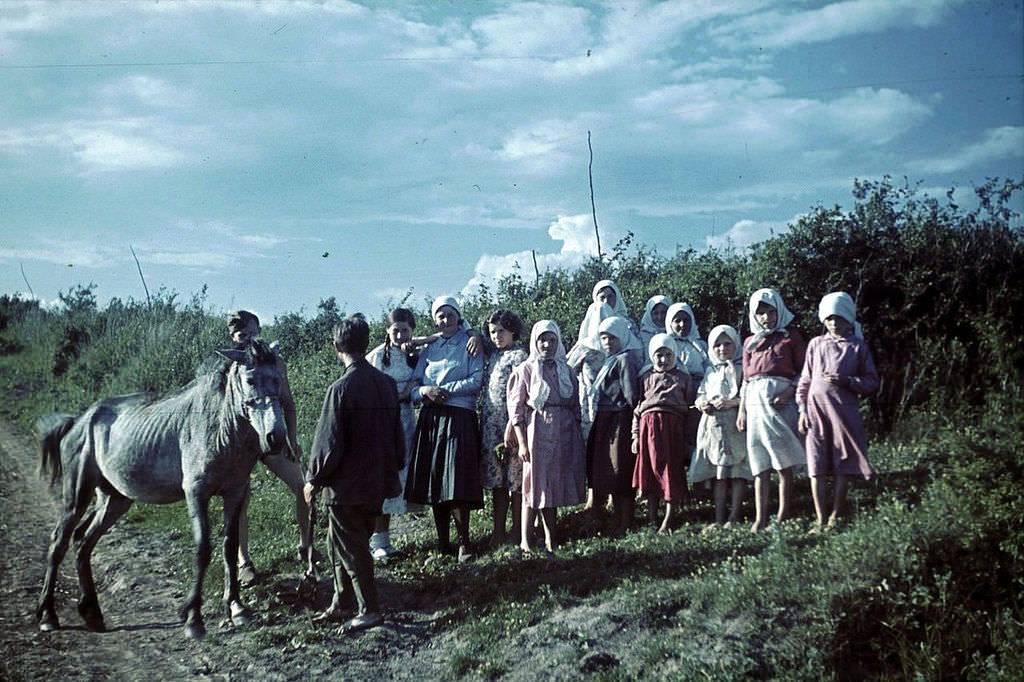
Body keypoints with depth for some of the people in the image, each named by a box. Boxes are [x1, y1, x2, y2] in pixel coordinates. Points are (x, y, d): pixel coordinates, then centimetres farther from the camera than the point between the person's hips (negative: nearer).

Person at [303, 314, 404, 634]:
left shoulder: (341, 388, -18)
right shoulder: (386, 383, 2)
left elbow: (329, 442, -16)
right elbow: (397, 433, 10)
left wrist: (314, 479, -4)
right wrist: (395, 468, 22)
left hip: (347, 485, -7)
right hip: (378, 482, 7)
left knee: (351, 548, 4)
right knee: (348, 543, 19)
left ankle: (370, 610, 7)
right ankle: (341, 603, 28)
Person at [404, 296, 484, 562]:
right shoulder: (429, 349, 19)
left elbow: (477, 381, -5)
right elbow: (414, 385, 12)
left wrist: (445, 390, -10)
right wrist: (425, 392, -9)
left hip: (459, 417, -5)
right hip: (430, 418, 5)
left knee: (456, 486, -11)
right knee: (433, 482, 2)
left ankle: (464, 543, -4)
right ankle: (442, 543, 9)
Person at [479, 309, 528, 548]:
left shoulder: (518, 356, -6)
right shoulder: (493, 353, 13)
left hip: (510, 424, -7)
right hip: (490, 425, 7)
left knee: (516, 479, -2)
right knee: (497, 480, 10)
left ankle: (516, 533, 3)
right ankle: (498, 532, 15)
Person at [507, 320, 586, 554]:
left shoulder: (566, 370, 12)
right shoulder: (525, 370, 0)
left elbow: (576, 406, 14)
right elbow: (516, 408, -4)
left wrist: (578, 437, 8)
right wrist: (522, 442, -11)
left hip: (564, 434, 4)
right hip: (537, 432, -4)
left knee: (555, 485, 7)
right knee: (534, 484, -5)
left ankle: (551, 539, 14)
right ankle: (526, 541, -2)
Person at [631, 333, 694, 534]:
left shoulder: (683, 378, 12)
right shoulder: (645, 378, 16)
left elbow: (691, 406, 10)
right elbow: (637, 407, 13)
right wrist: (636, 436, 5)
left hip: (673, 425, -1)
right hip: (649, 425, 1)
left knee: (671, 471, -4)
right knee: (649, 470, 3)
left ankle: (667, 521, 1)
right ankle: (651, 518, 11)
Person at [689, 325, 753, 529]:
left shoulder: (743, 369, 5)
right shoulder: (711, 371, 22)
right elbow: (700, 395, 22)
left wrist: (733, 402, -17)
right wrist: (702, 404, 1)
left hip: (735, 424, -5)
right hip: (713, 424, 5)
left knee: (737, 472, -7)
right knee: (718, 474, 3)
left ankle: (734, 516, -6)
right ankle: (719, 518, 3)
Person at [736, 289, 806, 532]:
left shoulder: (791, 337, 7)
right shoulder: (750, 342, 19)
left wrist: (789, 393, -13)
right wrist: (741, 410, 11)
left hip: (780, 400, -4)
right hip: (755, 402, 4)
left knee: (783, 463, -4)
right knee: (759, 466, 0)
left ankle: (783, 517, -2)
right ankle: (760, 519, -1)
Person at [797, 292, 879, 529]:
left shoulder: (858, 347, 6)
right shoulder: (816, 344, 12)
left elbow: (872, 382, 5)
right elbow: (805, 379, 13)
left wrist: (847, 381, -12)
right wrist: (802, 409, 5)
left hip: (845, 410, -1)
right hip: (816, 409, 1)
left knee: (843, 465, 0)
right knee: (816, 466, -3)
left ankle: (836, 515, 10)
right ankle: (820, 519, 1)